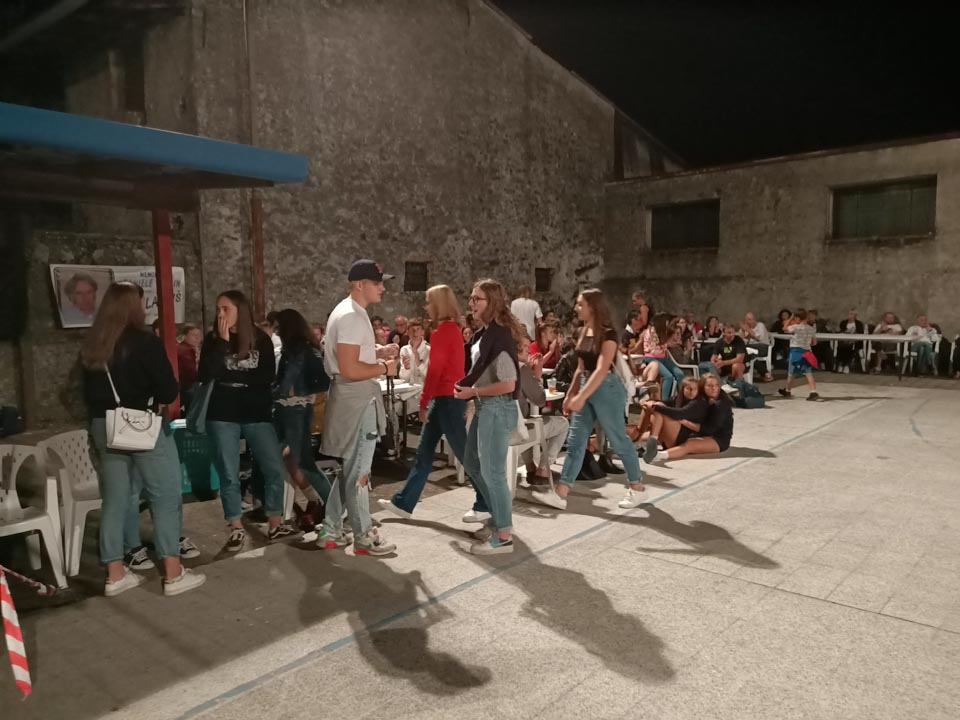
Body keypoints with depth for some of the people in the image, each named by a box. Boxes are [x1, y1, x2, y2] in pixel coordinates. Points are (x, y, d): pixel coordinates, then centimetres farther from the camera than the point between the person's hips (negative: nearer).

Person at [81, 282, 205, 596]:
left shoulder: (91, 347, 5)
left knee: (114, 501, 12)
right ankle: (173, 574, 5)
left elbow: (89, 393, 14)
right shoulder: (145, 342, -14)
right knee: (166, 497, 2)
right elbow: (169, 392, -14)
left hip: (104, 428, 6)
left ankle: (115, 575, 20)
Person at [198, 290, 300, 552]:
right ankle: (236, 528, 17)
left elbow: (269, 376, -9)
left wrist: (231, 375, -11)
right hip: (223, 416, 0)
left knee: (275, 469, -2)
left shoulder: (261, 339, 2)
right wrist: (222, 342, -15)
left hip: (258, 414, 0)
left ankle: (275, 525, 11)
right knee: (229, 475, 3)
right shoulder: (212, 340, 2)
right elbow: (205, 376, -12)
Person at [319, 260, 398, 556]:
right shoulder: (352, 316, -19)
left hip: (355, 396, 11)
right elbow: (349, 369, -26)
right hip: (357, 397, -11)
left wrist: (377, 354, 12)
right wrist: (383, 368, -13)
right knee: (358, 471, 0)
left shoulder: (348, 312, 15)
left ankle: (331, 531, 26)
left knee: (348, 467, 17)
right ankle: (364, 536, 11)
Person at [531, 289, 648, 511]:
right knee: (575, 441, 3)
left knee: (619, 440, 3)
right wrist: (570, 394, 14)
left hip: (606, 389, -8)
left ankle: (638, 489, 20)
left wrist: (581, 397, -28)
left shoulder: (608, 334, -15)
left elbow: (602, 370, -23)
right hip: (586, 388, 8)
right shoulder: (584, 332, 9)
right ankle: (560, 494, 3)